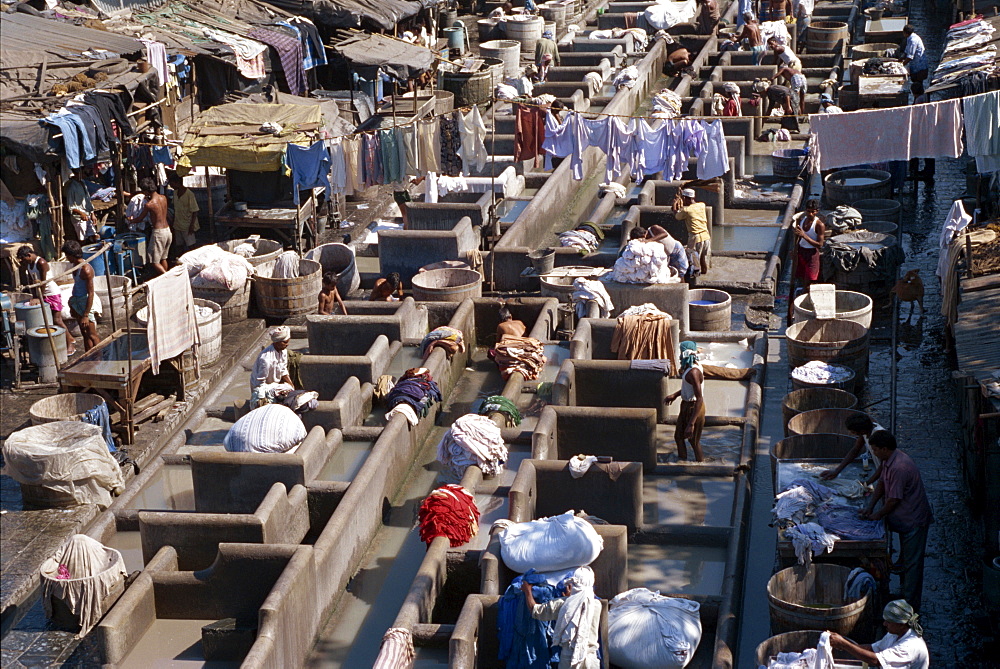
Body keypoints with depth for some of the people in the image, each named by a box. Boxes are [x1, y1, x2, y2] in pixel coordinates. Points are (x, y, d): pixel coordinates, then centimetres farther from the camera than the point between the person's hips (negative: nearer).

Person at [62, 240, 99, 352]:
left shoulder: (86, 269, -23)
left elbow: (90, 293, -23)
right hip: (77, 303, 9)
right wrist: (72, 306, 22)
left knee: (92, 336, -1)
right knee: (85, 334, 17)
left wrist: (86, 315, -23)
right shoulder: (76, 266, 6)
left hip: (86, 304, -9)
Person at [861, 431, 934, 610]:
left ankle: (910, 606, 5)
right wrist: (870, 507, 4)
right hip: (906, 519, 10)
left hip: (914, 520, -10)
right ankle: (905, 594, 35)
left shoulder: (899, 467, -30)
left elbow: (893, 500, -24)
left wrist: (878, 515, -9)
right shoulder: (888, 461, 2)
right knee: (905, 560, 21)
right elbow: (881, 484, 13)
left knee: (912, 563, -2)